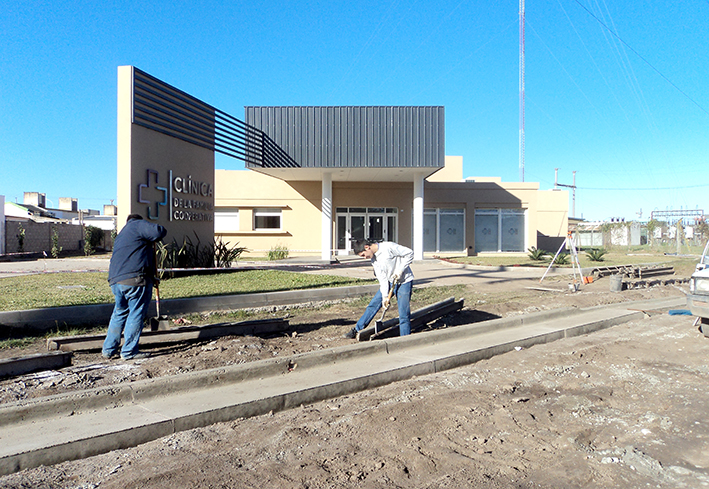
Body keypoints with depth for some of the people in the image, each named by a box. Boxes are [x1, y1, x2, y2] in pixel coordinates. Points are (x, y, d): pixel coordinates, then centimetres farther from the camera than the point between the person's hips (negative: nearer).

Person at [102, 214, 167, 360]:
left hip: (115, 279, 9)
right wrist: (153, 239, 10)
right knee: (136, 314, 0)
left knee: (119, 313, 20)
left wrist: (152, 277, 33)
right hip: (136, 278, -8)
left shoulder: (121, 235, 31)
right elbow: (159, 232, -15)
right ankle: (129, 352, 5)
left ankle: (108, 350, 25)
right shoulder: (139, 225, 4)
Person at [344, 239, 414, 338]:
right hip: (390, 282, 7)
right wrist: (385, 296, -9)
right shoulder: (374, 259, 3)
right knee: (374, 304, 5)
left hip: (404, 282, -7)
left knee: (403, 314, -8)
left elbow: (410, 253, -18)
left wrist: (400, 270, -21)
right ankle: (357, 330, 16)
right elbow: (382, 278, 0)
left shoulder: (389, 247, -20)